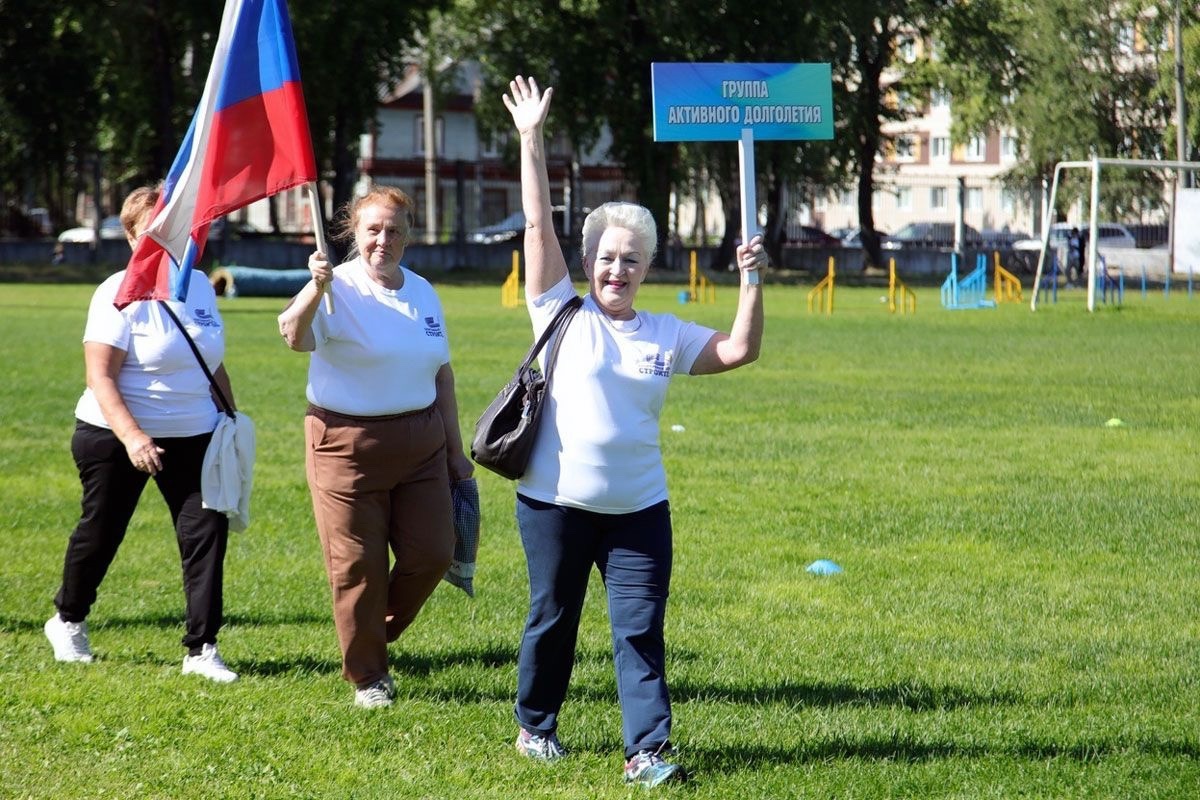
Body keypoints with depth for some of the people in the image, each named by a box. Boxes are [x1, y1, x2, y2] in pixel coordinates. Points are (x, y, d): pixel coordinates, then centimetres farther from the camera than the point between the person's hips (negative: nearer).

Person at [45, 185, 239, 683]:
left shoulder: (199, 286, 5)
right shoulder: (121, 294, -14)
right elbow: (100, 378, -20)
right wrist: (132, 437, -31)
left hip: (192, 436, 5)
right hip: (116, 436, -4)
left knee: (207, 529, -9)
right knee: (101, 532, 10)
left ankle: (202, 650, -6)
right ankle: (67, 621, 35)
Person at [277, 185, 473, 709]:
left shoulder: (422, 293, 10)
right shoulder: (339, 291, -9)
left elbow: (441, 374, 17)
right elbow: (294, 336, -28)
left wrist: (455, 450, 18)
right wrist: (316, 287, -47)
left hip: (420, 443, 5)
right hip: (348, 444, -5)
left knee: (431, 553, 1)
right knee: (358, 566, 1)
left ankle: (378, 633, 26)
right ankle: (368, 676, 16)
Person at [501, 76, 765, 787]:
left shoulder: (666, 335, 8)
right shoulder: (563, 314, 0)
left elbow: (739, 350, 4)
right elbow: (539, 225, -3)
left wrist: (751, 283, -7)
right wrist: (532, 139, -5)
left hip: (637, 508, 2)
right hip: (555, 500, -2)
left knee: (641, 629, -5)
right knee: (553, 620, 11)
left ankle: (648, 750, -7)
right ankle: (536, 725, 30)